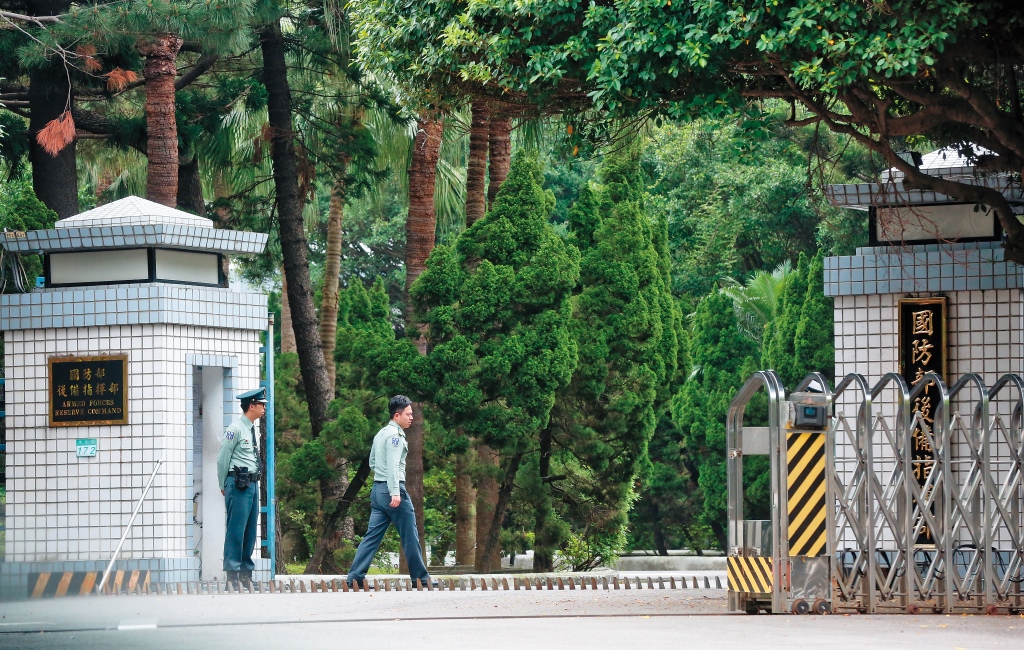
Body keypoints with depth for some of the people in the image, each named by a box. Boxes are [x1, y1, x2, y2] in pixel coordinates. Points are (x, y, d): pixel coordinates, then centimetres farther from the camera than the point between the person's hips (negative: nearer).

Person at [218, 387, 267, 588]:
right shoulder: (236, 429, -10)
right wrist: (224, 486, 1)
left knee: (250, 531, 10)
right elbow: (223, 458, -6)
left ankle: (246, 573, 15)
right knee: (236, 530, -8)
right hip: (238, 484, -8)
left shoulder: (253, 429, 15)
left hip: (252, 484, 8)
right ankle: (232, 574, -6)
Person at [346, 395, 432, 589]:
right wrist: (395, 492, -27)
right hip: (392, 488, -9)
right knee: (410, 535, 0)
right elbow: (392, 465, -21)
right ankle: (419, 577, 6)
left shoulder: (380, 434, 18)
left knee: (373, 535, 4)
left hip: (377, 489, 9)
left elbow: (372, 463, 25)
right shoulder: (395, 435, -11)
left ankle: (355, 576, -3)